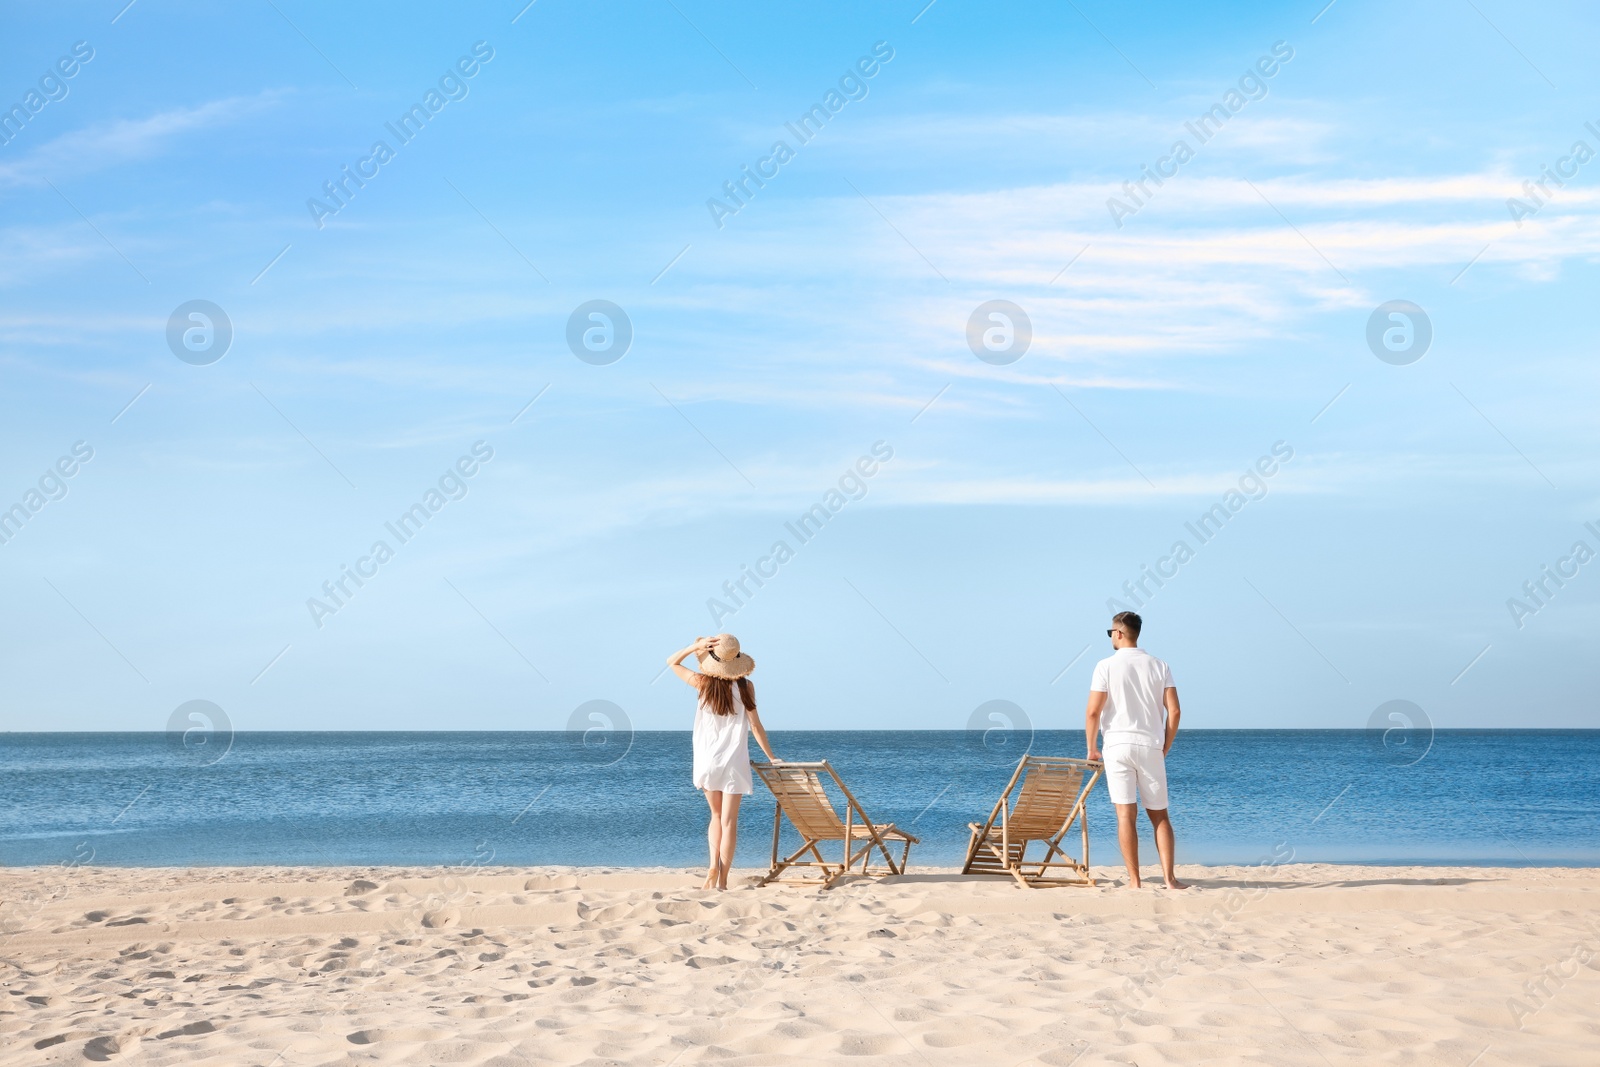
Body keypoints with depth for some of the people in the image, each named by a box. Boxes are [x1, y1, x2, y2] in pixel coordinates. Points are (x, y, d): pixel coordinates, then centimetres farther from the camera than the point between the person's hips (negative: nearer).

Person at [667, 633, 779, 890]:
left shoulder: (703, 683, -4)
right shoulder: (744, 686, -6)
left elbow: (672, 662, 10)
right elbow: (755, 726, -5)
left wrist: (695, 646, -3)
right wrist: (771, 757, 4)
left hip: (707, 761, 1)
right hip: (734, 762, -1)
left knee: (717, 816, 18)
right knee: (729, 821, 1)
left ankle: (714, 864, -1)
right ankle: (722, 879, -2)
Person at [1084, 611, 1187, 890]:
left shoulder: (1106, 666, -4)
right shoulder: (1158, 666, 6)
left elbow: (1093, 712, -8)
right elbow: (1174, 711, 1)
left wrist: (1092, 748, 5)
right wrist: (1165, 748, 12)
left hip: (1117, 746, -2)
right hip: (1150, 747, 3)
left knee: (1126, 814, -1)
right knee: (1159, 815, 9)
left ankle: (1134, 881, -2)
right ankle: (1170, 879, 2)